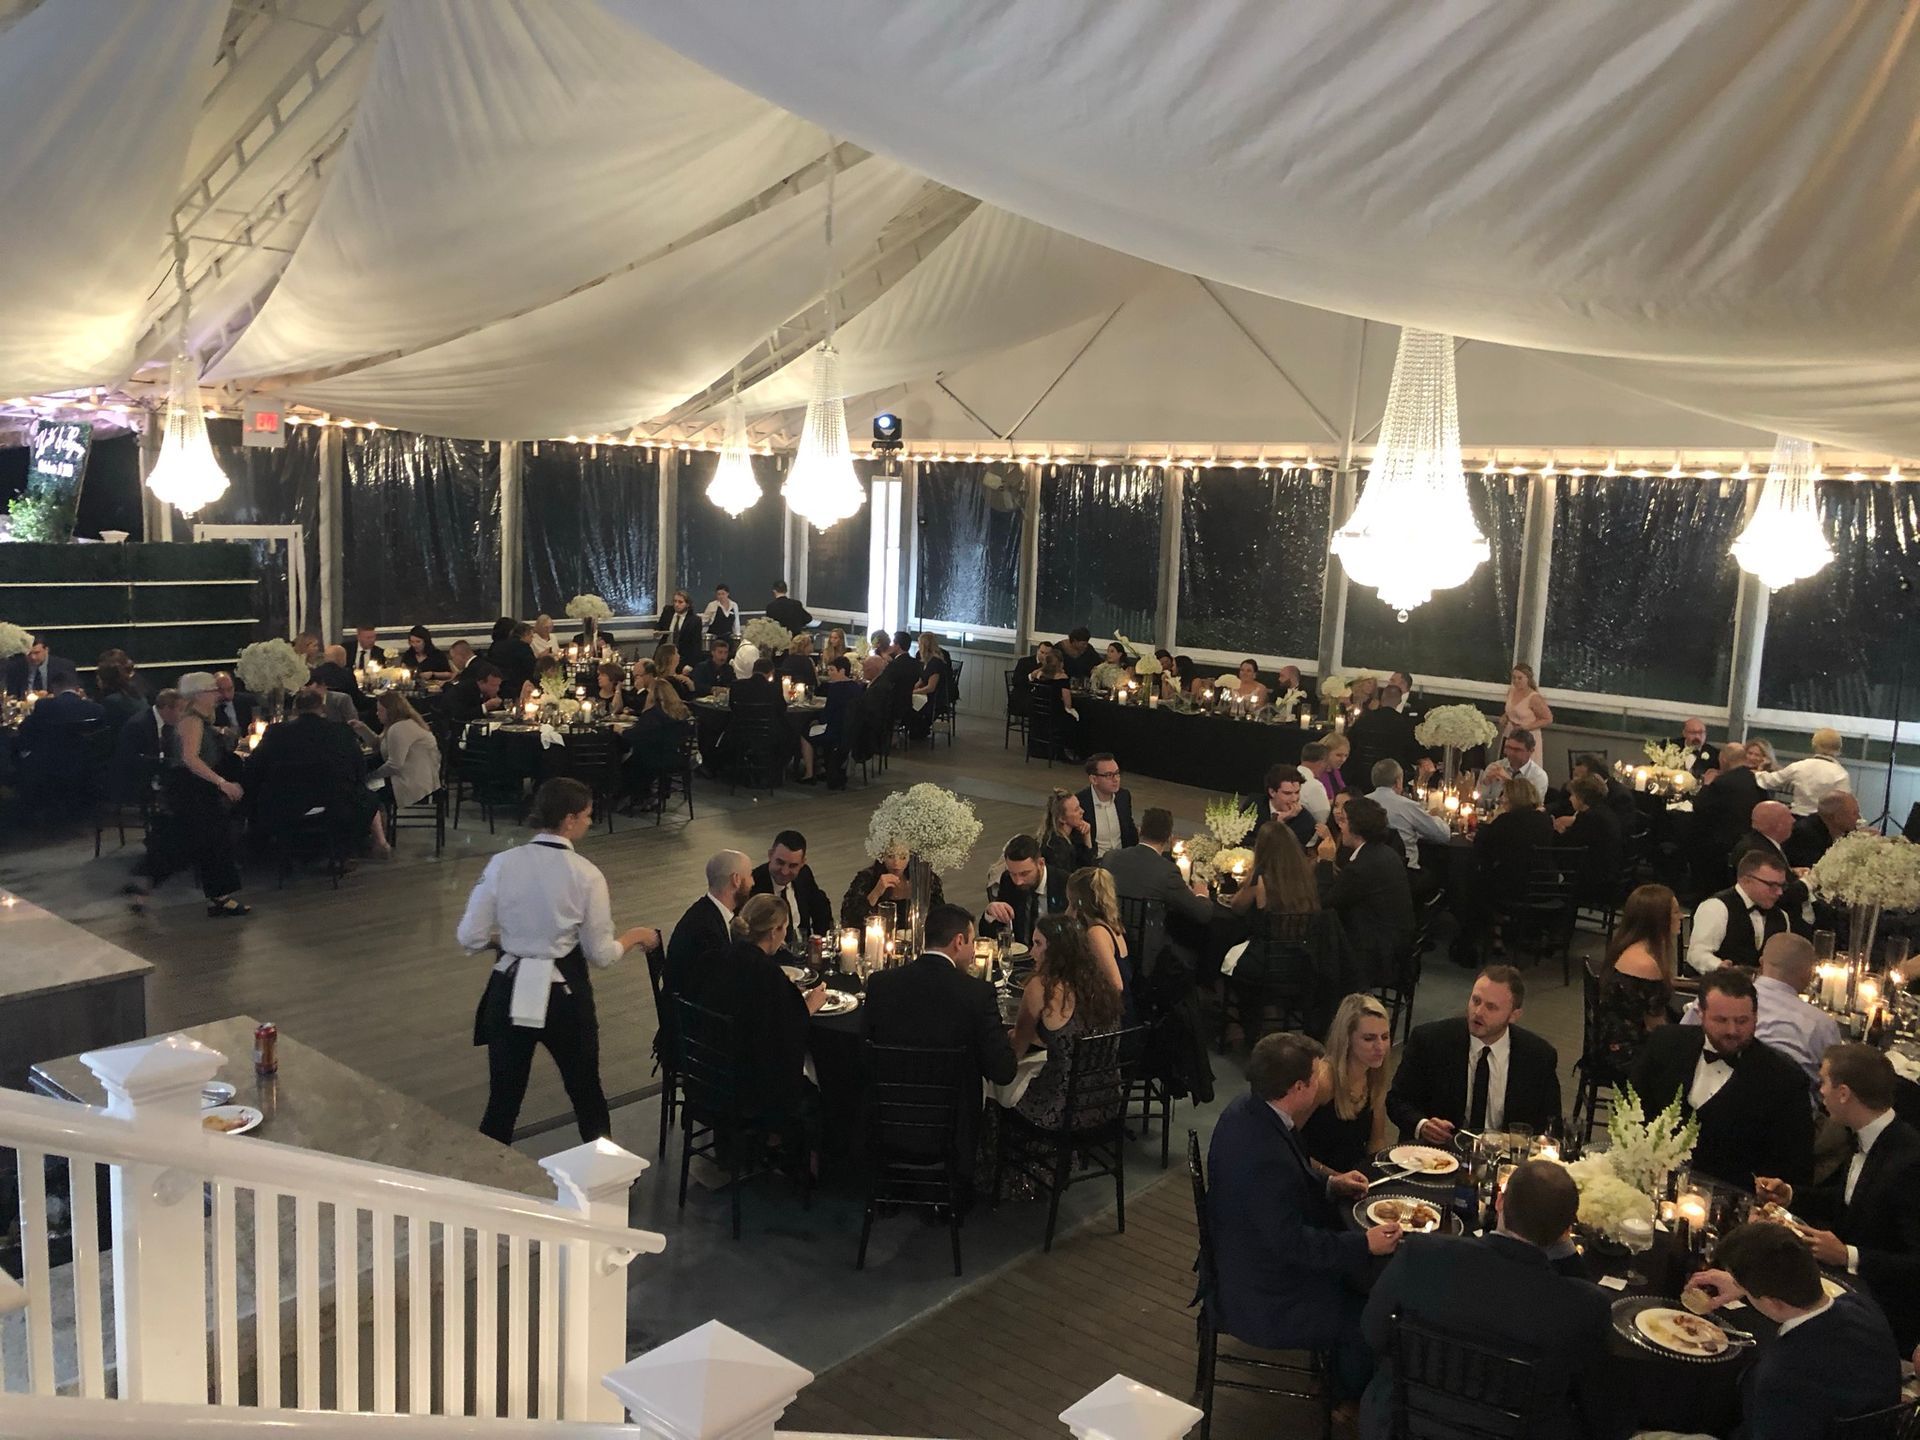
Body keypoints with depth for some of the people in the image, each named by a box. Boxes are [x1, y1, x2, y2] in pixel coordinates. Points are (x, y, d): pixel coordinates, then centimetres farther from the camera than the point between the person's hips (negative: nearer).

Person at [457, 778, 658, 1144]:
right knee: (586, 1094, 20)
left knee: (503, 1102, 14)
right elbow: (600, 955, -7)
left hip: (510, 994, 2)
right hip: (564, 996, -2)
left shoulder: (502, 864, -7)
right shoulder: (586, 875, -14)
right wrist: (635, 936, 11)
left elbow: (470, 937, -4)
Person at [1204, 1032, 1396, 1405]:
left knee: (1360, 1272, 16)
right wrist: (1365, 1244, -18)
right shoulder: (1266, 1156, -36)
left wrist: (1330, 1185, 5)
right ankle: (1350, 1400, 26)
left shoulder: (1246, 1109, -7)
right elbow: (1293, 1242, -27)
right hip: (1263, 1300, -9)